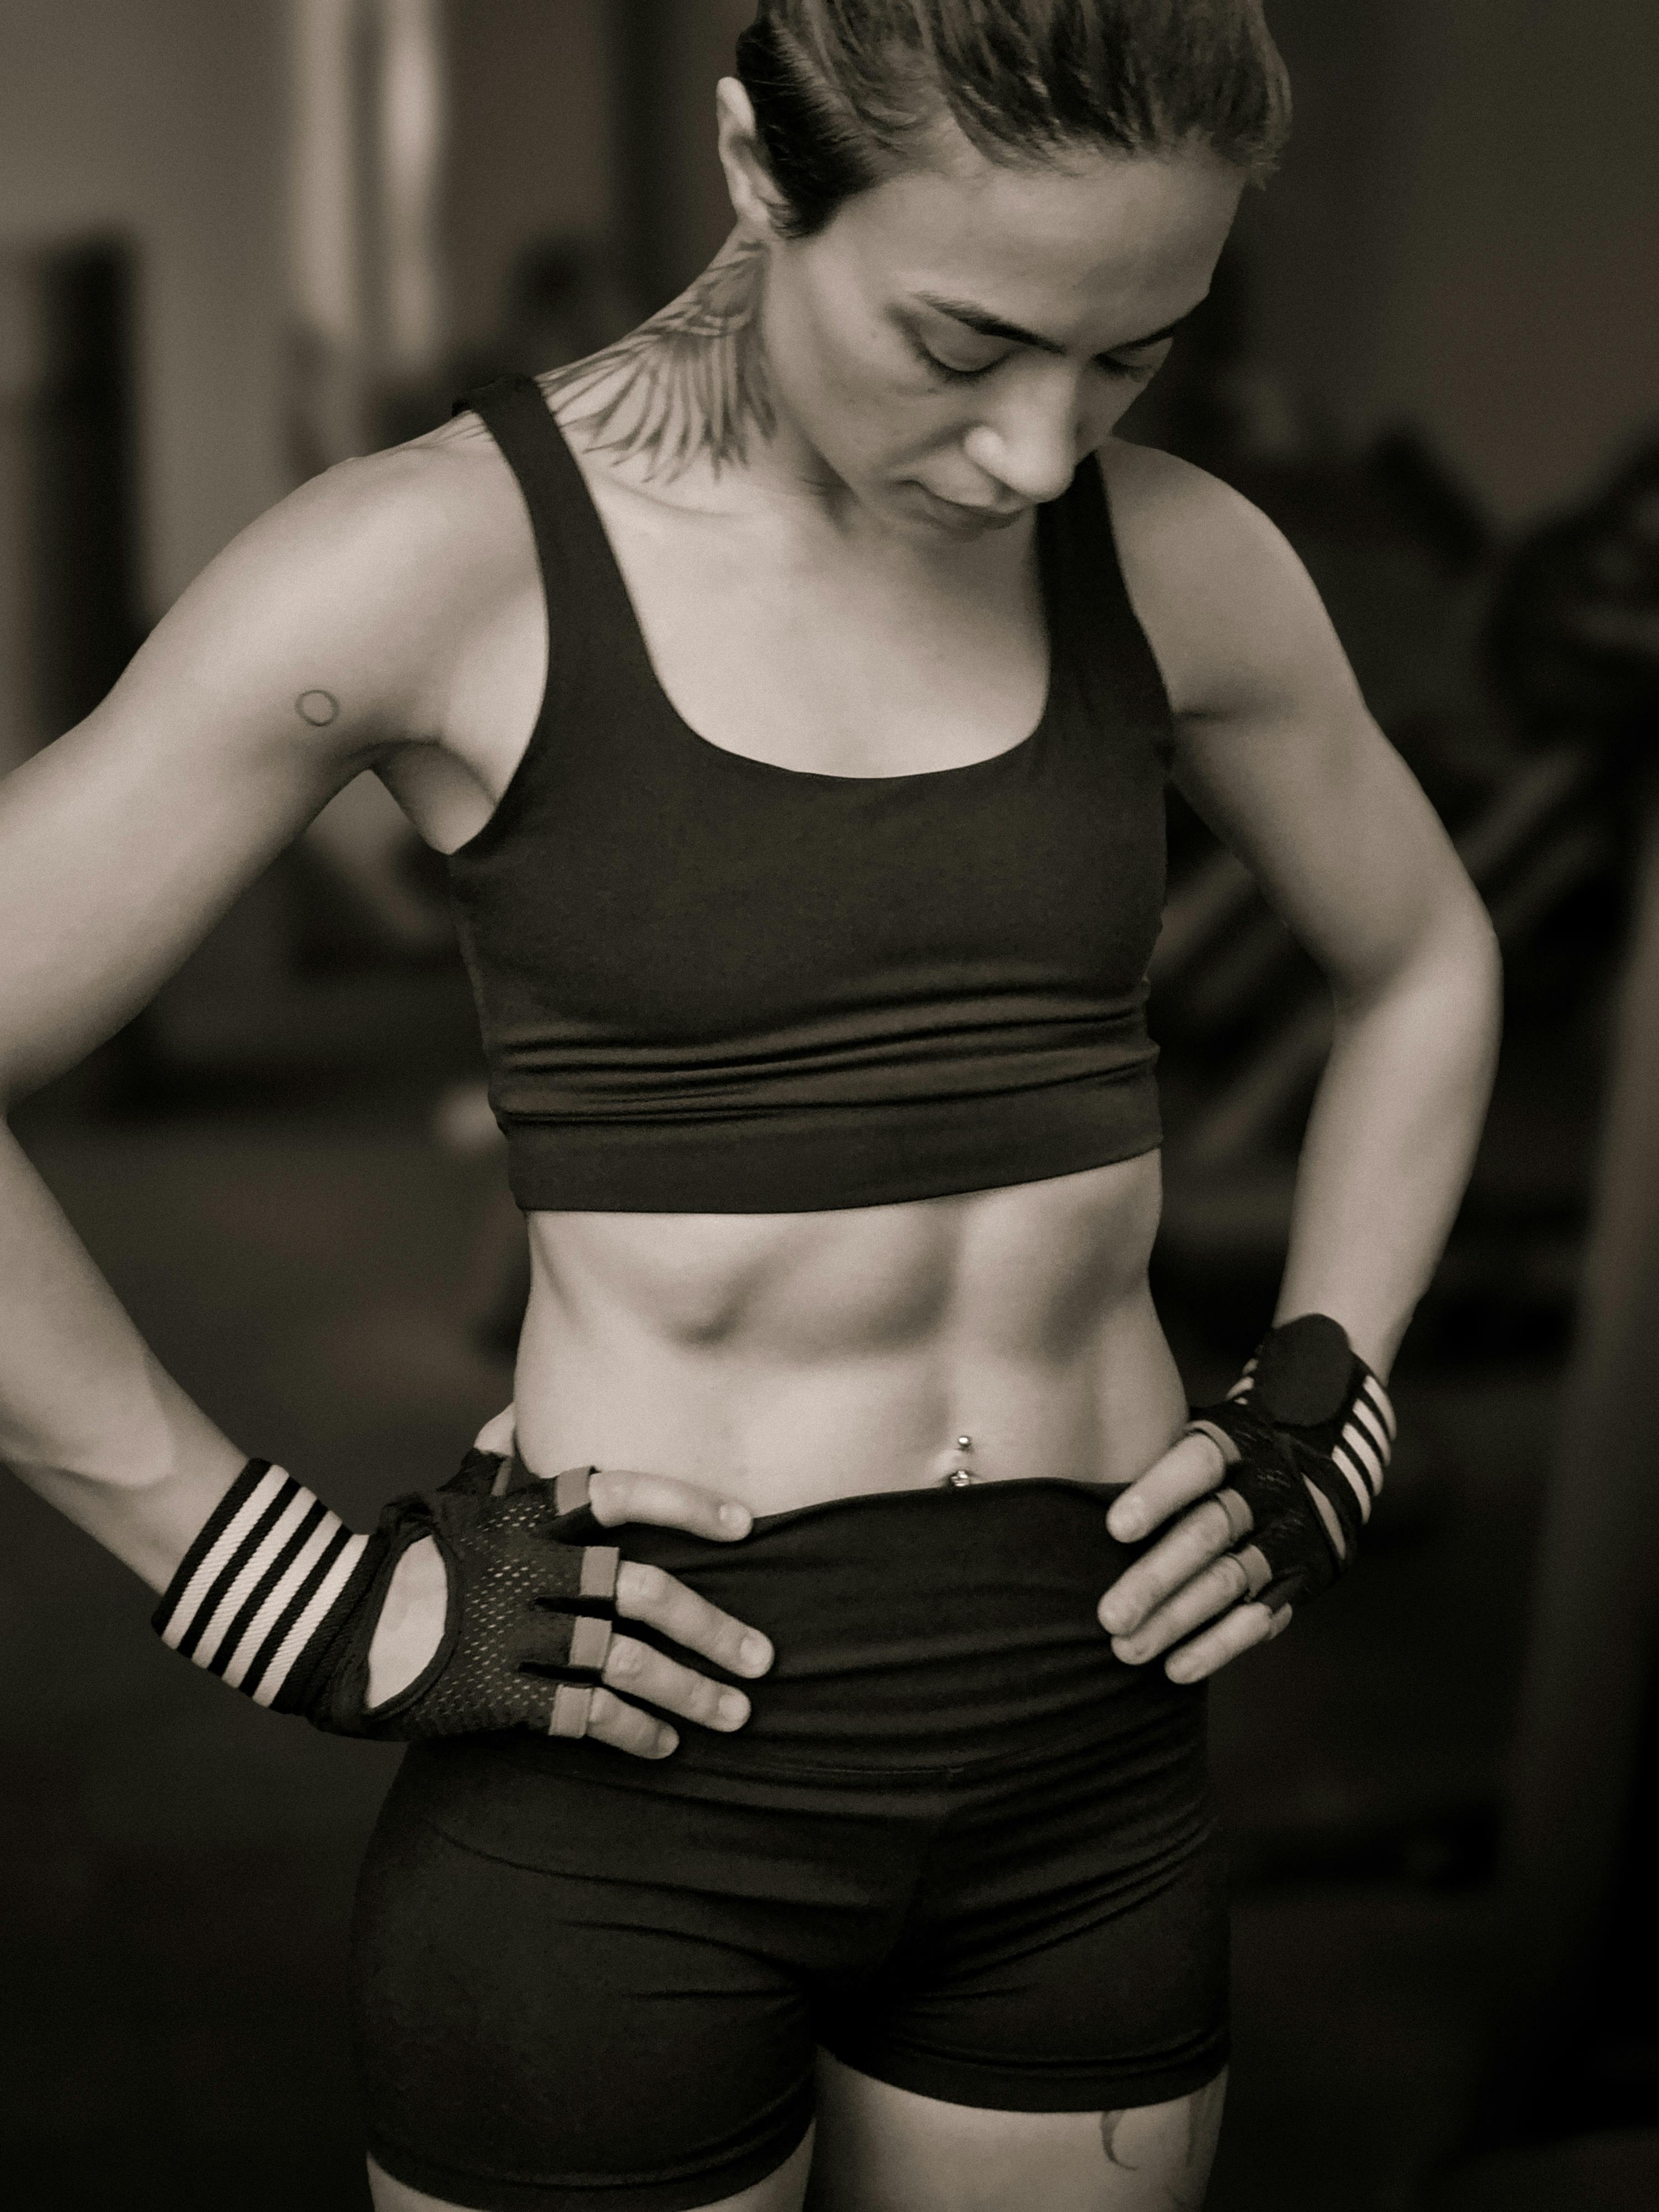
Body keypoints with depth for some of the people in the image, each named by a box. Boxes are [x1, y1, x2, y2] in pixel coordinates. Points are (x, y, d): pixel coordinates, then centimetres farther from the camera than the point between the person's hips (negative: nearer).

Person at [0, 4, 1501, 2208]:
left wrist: (1316, 1432, 6)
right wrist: (333, 1609, -13)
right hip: (624, 1780, -3)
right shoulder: (436, 559, -12)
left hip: (1089, 1764, 4)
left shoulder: (1178, 556, -1)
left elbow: (1424, 960, 17)